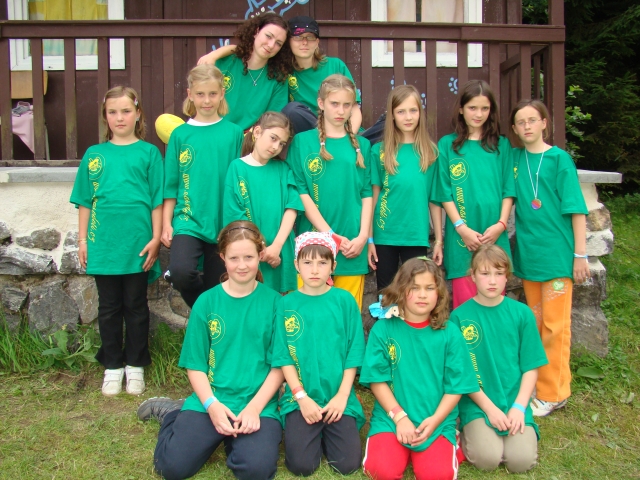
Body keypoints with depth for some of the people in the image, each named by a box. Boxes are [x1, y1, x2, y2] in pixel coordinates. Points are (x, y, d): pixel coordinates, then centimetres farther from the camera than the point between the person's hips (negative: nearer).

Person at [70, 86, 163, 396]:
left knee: (135, 306, 9)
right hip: (103, 243, 2)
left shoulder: (148, 153, 2)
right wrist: (83, 239, 7)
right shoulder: (94, 154, 9)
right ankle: (112, 366, 25)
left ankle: (135, 365, 22)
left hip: (137, 243, -2)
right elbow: (84, 201, 11)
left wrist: (155, 238, -6)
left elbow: (157, 201, 0)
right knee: (109, 307, 11)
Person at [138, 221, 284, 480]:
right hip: (210, 400, 2)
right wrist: (212, 405, -12)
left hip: (259, 403, -1)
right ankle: (172, 414, 17)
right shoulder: (206, 302, 3)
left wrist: (254, 407, -13)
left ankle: (234, 436, 8)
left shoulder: (273, 301, 0)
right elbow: (195, 365, 4)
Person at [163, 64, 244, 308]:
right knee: (181, 271, -22)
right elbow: (171, 184, 6)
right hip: (188, 221, 0)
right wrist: (166, 223, 2)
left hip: (224, 223, 1)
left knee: (216, 288, 7)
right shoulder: (180, 134, 4)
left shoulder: (233, 133, 3)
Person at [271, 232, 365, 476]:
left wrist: (342, 396, -7)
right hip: (300, 397, 0)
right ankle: (315, 434, 19)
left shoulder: (344, 301, -1)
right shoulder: (287, 304, -1)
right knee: (301, 465, -13)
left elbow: (353, 353, 0)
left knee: (348, 464, -10)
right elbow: (283, 357, -3)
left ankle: (328, 432, 20)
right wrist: (302, 397, -11)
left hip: (338, 397, 0)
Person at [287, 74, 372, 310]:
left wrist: (362, 236, -4)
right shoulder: (302, 142, 2)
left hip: (352, 244, 2)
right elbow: (300, 193, -4)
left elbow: (366, 194, 8)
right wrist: (330, 234, -10)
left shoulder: (361, 145, 11)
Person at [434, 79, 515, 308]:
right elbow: (444, 192, 0)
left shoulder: (502, 145, 11)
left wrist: (501, 224, -7)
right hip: (462, 237, -1)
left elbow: (508, 189, 7)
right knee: (465, 303, -1)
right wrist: (462, 228, -9)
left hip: (495, 236, 2)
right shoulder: (447, 144, 5)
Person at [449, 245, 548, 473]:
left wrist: (519, 407, -9)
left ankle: (518, 427, 14)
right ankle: (467, 434, 10)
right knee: (487, 459, -21)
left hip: (514, 401, 2)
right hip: (477, 402, -2)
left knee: (521, 461, -16)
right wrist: (489, 407, -11)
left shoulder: (522, 313, 1)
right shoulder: (460, 316, -5)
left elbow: (531, 367, 3)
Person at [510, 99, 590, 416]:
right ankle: (538, 382, 26)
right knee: (535, 323, 14)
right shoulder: (515, 158, 6)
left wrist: (580, 254, -8)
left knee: (554, 325, 0)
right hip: (528, 252, 5)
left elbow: (576, 208, -7)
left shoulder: (559, 158, -6)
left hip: (556, 252, -4)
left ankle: (554, 393, 9)